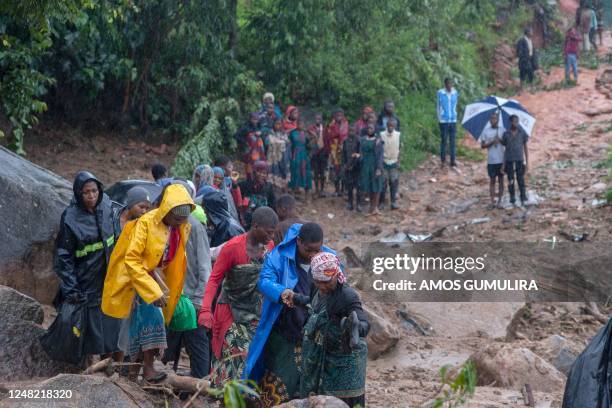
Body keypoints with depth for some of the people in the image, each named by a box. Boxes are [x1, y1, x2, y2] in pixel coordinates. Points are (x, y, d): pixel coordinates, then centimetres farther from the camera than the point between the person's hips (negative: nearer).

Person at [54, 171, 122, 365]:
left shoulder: (106, 206, 0)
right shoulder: (71, 219, -15)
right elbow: (63, 256, -12)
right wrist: (71, 290, -16)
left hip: (111, 278, 5)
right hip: (88, 282, -5)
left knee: (117, 326, 6)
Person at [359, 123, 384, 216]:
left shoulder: (378, 140, -6)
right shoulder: (363, 140, 7)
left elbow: (380, 155, -9)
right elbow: (361, 153, 13)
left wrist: (379, 168, -15)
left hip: (375, 165, -5)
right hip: (365, 165, 5)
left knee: (376, 186, 0)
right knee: (368, 186, 8)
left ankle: (374, 207, 5)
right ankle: (373, 207, 19)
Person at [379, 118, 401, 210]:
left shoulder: (398, 135, -2)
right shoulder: (382, 135, -6)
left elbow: (399, 149, 3)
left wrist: (398, 161, -1)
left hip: (394, 163, 1)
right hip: (384, 162, -1)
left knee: (394, 182, 0)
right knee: (383, 183, 2)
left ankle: (393, 202, 5)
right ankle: (381, 202, 11)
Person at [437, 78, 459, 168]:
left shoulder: (455, 93, 3)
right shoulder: (440, 93, -5)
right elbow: (438, 106, 2)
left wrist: (454, 115, 13)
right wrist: (439, 118, 2)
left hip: (453, 120, 3)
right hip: (443, 121, -3)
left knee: (452, 141, 5)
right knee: (444, 141, 1)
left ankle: (453, 161, 10)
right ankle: (443, 160, 9)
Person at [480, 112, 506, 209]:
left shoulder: (502, 130, 2)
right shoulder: (486, 131, 2)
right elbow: (482, 145, 2)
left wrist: (500, 140, -18)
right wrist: (491, 143, -14)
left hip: (501, 160, 0)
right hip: (491, 160, 0)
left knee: (501, 180, 4)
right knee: (492, 180, 4)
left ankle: (499, 201, 10)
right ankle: (492, 202, 6)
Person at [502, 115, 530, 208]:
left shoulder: (522, 133, 4)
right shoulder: (506, 134, 5)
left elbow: (525, 148, 7)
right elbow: (504, 147, 8)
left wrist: (527, 162, 2)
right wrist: (503, 164, 4)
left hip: (519, 160, -1)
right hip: (509, 161, 1)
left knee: (521, 181, -5)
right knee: (510, 182, 3)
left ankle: (523, 201, -1)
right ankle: (512, 202, 9)